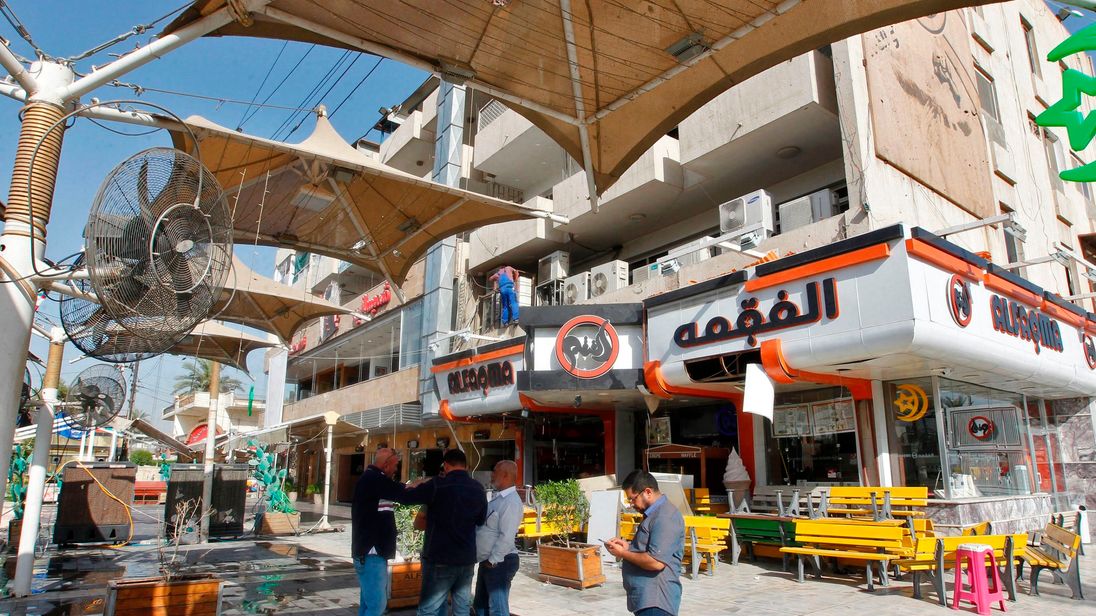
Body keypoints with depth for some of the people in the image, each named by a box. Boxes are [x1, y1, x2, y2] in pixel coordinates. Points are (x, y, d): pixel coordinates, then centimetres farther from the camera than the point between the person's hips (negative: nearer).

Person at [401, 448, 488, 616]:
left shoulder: (438, 485, -12)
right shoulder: (478, 489, 4)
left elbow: (405, 497, -4)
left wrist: (415, 488, 15)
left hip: (440, 559, -5)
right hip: (467, 558, 5)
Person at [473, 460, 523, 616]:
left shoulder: (511, 502, -20)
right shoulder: (498, 498, 12)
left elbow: (506, 537, -25)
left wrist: (493, 561, -20)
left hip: (499, 563, -10)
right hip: (487, 561, 10)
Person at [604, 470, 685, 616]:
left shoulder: (665, 517, -19)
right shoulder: (653, 514, 15)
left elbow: (656, 562, -26)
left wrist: (623, 553, -14)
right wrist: (628, 546, 5)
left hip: (656, 601, -11)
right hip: (645, 598, 11)